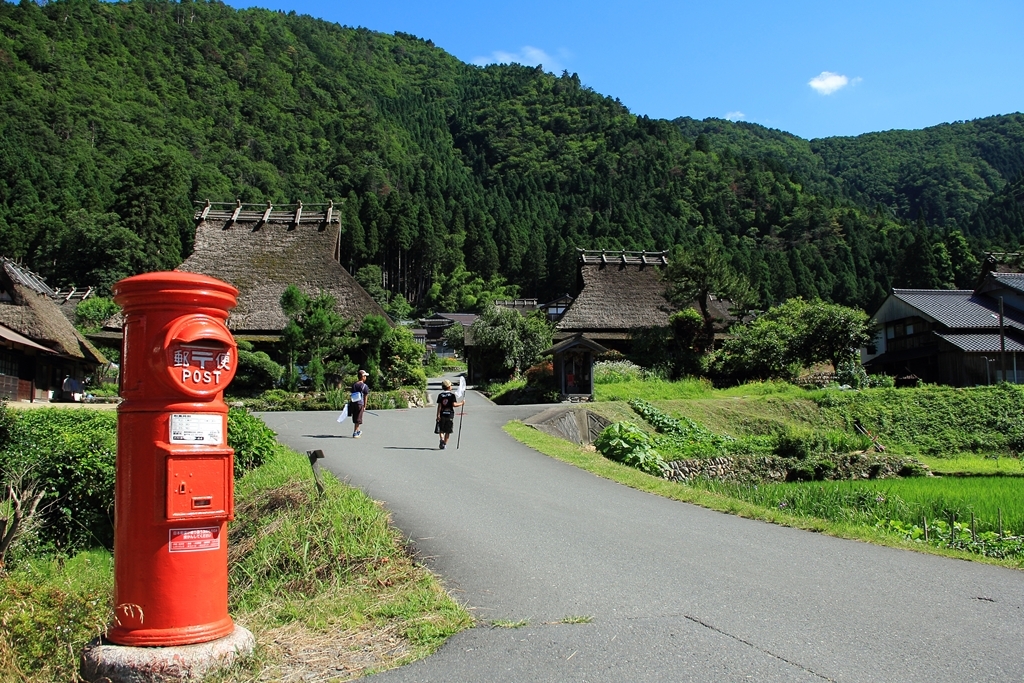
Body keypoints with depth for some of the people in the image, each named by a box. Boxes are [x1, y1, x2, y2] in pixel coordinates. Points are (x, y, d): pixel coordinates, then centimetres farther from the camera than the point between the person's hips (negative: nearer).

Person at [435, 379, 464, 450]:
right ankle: (445, 444, 11)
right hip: (450, 414, -1)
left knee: (441, 430, 8)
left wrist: (438, 415, -5)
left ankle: (442, 439, -18)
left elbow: (439, 405, -3)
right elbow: (454, 404, -12)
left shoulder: (440, 395, 2)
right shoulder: (452, 395, -4)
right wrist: (461, 403, 2)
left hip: (442, 414, 1)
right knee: (448, 431, 9)